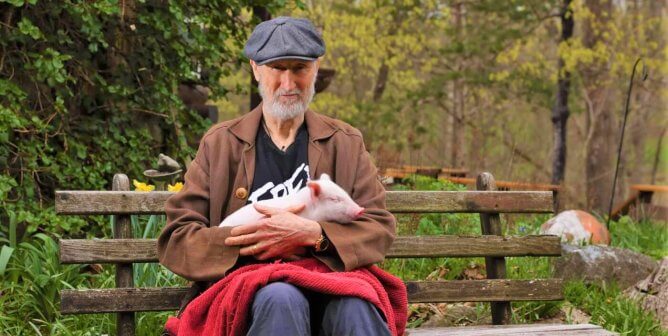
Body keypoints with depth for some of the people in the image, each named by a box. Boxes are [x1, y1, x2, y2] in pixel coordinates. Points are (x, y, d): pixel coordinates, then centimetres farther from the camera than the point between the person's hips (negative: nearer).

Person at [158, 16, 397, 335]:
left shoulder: (346, 143, 15)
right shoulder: (219, 144, 11)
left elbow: (380, 228, 5)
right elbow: (176, 240, 5)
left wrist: (311, 234, -14)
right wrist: (252, 239, -12)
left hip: (331, 281, 0)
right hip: (248, 290, 0)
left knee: (356, 307, -36)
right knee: (281, 297, -36)